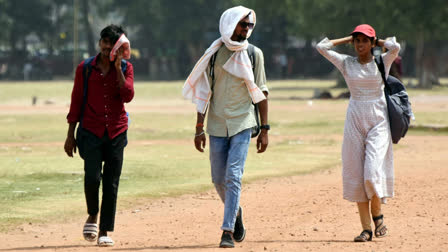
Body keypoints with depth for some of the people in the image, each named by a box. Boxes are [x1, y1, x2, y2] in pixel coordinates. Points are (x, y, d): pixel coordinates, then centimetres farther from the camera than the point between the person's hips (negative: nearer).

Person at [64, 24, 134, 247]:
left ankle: (104, 232, 9)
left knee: (111, 184, 0)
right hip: (91, 131, -1)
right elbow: (76, 102, 7)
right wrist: (70, 135, 5)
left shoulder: (125, 68, 5)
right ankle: (92, 216, 13)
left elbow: (128, 96, -11)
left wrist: (118, 67, -13)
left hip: (116, 132, 1)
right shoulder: (85, 68, 3)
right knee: (92, 178, -15)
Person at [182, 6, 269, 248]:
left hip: (242, 124, -2)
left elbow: (261, 93, 5)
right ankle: (235, 211, 35)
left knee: (233, 176, -12)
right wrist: (199, 129, 1)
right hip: (217, 125, 2)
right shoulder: (215, 53, 3)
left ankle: (228, 231, -12)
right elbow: (204, 92, 5)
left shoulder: (254, 54, 3)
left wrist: (264, 129, 0)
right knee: (218, 179, 7)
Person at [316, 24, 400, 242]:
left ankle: (377, 215, 8)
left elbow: (395, 48, -16)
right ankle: (366, 228, 2)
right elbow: (322, 47, 3)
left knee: (372, 172, -16)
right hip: (354, 121, 3)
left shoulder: (382, 62, 3)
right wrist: (347, 39, 10)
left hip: (378, 120, -3)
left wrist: (379, 42, 3)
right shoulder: (346, 63, 9)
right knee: (356, 175, -2)